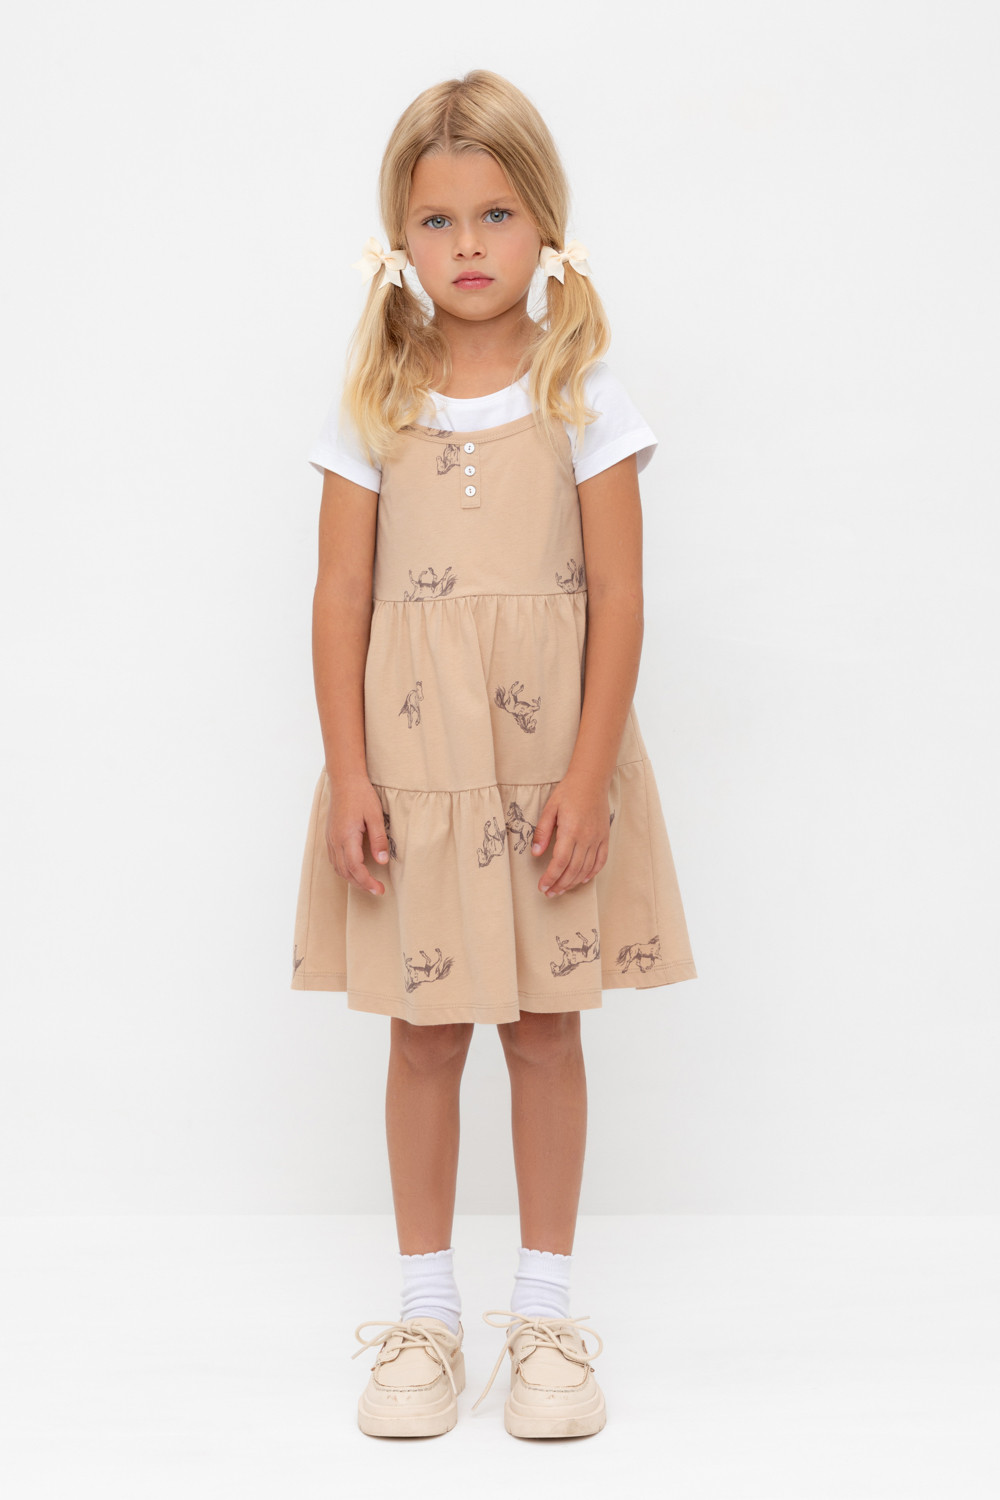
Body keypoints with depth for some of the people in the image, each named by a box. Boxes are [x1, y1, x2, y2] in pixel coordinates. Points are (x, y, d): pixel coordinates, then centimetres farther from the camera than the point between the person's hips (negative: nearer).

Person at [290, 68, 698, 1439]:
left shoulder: (583, 395, -2)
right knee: (424, 1033, 7)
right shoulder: (374, 402, 2)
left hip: (551, 760, -1)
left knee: (546, 1027, 8)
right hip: (412, 761, 1)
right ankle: (426, 1310, 21)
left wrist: (588, 777, -11)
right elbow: (342, 597, 0)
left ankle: (547, 1310, 21)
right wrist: (347, 773, -7)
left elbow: (617, 599, -4)